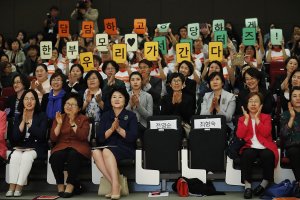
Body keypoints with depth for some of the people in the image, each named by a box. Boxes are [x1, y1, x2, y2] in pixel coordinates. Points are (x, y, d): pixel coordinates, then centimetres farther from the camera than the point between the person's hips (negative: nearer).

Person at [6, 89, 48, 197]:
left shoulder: (42, 116, 1)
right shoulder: (18, 117, 10)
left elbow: (41, 135, -14)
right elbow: (15, 138, -2)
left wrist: (29, 122, -13)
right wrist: (23, 121, -11)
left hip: (37, 148, -3)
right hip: (22, 147, 3)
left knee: (27, 156, -33)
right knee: (15, 156, -29)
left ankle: (19, 188, -31)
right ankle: (12, 187, -30)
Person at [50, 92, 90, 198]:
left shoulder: (83, 119, 8)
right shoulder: (59, 118, 14)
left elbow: (83, 137, -10)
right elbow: (53, 139, 4)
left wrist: (73, 123, -14)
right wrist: (59, 124, -7)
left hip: (78, 148, -2)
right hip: (61, 147, 2)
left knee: (73, 155, -36)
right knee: (55, 157, -31)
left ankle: (70, 185, -20)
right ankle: (60, 185, -12)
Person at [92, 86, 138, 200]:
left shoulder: (131, 116, 5)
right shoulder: (105, 116, 13)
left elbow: (132, 137, -6)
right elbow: (100, 138, 3)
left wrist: (118, 128, -18)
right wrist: (112, 129, -14)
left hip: (125, 149, -3)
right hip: (108, 147, 3)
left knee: (107, 151, -35)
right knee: (96, 152, -32)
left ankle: (115, 185, -31)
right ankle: (114, 184, -30)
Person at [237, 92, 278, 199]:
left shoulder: (266, 117, 13)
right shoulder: (242, 119, 16)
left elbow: (266, 133, -8)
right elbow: (240, 135, -3)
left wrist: (256, 118, -6)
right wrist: (247, 118, -2)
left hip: (265, 147, 0)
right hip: (250, 147, 0)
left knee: (267, 155, -34)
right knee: (247, 155, -34)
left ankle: (266, 182, -11)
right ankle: (247, 185, -24)